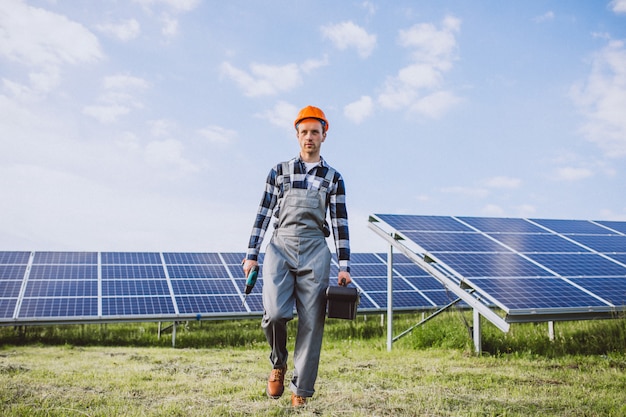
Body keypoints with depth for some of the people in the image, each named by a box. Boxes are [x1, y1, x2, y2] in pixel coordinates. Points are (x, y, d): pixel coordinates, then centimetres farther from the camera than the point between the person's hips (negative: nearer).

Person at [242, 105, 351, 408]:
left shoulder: (333, 178, 12)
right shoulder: (279, 171, 12)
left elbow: (340, 223, 9)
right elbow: (263, 215, 10)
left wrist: (344, 266, 3)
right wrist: (251, 255, 4)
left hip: (314, 250, 1)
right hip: (280, 247, 0)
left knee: (311, 321, -3)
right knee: (275, 313, -18)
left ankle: (301, 390, 7)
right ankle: (278, 363, 13)